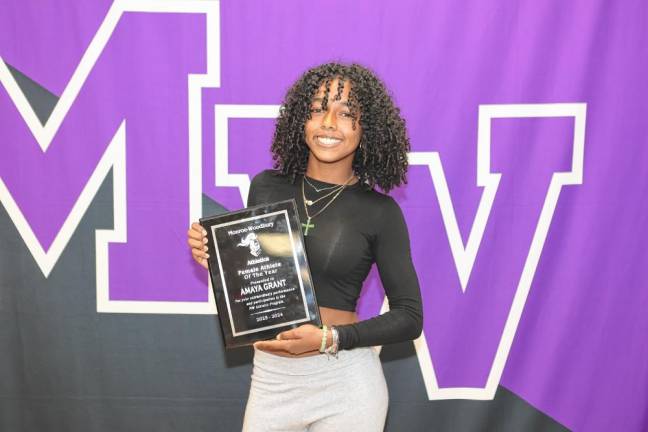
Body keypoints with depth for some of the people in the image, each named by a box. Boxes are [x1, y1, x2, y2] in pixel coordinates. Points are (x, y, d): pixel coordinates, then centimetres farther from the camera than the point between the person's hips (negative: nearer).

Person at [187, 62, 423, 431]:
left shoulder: (380, 211, -7)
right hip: (270, 378, 3)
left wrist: (329, 339, -17)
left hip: (344, 381, -2)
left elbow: (410, 317, -5)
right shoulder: (266, 187, 1)